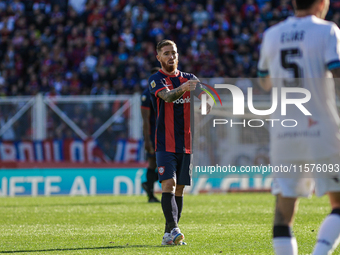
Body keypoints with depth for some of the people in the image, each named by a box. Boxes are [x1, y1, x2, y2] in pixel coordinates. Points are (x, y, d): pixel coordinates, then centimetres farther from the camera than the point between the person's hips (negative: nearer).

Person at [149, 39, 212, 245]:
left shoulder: (189, 78, 12)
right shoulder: (156, 80, -1)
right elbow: (167, 96, -22)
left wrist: (207, 105, -27)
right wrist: (182, 88, -43)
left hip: (186, 144, 4)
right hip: (166, 144, -4)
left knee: (179, 189, 6)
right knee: (168, 184, -17)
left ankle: (169, 235, 12)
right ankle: (173, 230, -25)